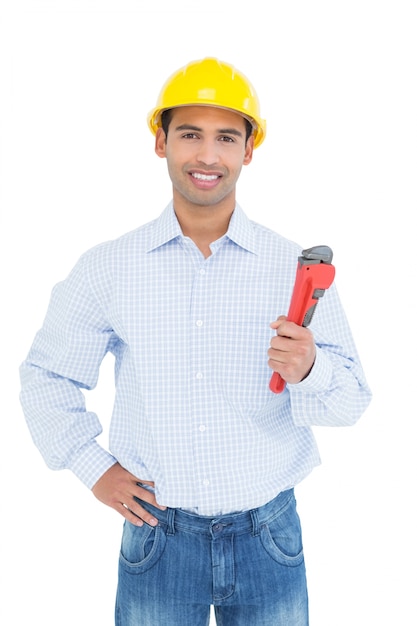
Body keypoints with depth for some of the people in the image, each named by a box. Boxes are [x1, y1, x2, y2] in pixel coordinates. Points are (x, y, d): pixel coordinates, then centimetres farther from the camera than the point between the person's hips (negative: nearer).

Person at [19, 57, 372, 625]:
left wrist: (309, 370, -26)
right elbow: (45, 377, 7)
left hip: (268, 539, 1)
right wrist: (93, 467, 0)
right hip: (157, 537, 0)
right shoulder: (107, 268, -4)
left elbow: (352, 400, -6)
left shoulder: (295, 267, -6)